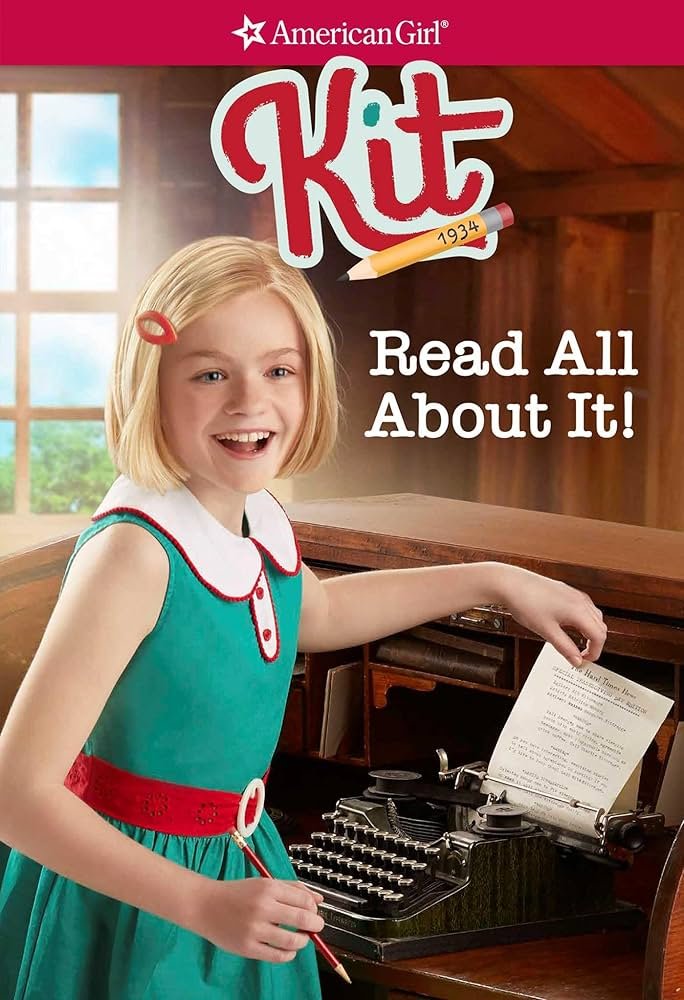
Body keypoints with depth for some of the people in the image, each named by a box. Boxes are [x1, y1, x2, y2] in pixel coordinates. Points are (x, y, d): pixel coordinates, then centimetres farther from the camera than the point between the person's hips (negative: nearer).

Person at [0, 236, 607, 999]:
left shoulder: (261, 525, -4)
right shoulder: (135, 551, -27)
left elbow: (315, 610, 22)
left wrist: (495, 581, 21)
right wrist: (204, 904, -29)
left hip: (239, 870, 7)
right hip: (128, 905, -7)